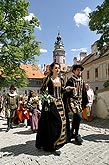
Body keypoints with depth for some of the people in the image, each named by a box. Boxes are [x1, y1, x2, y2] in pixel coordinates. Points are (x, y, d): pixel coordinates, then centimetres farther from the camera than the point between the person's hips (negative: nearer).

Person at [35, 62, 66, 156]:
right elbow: (43, 90, -8)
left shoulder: (60, 79, 13)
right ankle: (53, 146, 2)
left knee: (61, 122, 8)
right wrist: (50, 98, -15)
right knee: (53, 123, -9)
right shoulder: (49, 78, -4)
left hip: (59, 103, 7)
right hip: (51, 103, -7)